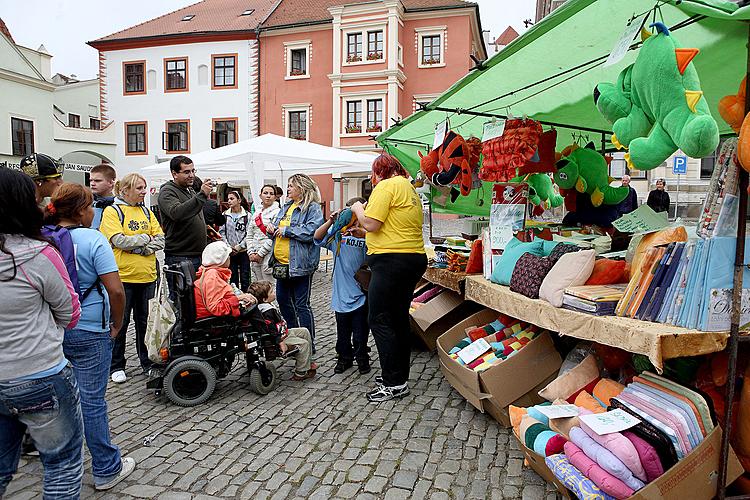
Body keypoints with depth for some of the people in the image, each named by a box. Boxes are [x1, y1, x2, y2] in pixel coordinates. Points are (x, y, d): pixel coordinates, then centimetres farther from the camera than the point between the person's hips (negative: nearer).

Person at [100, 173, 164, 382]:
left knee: (145, 320, 13)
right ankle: (116, 366, 20)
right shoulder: (112, 211, -4)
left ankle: (148, 362, 24)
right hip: (123, 276, -5)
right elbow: (119, 240, -17)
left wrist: (144, 247, -11)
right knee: (120, 322, 6)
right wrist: (146, 238, -6)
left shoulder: (147, 212, 12)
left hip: (147, 276, 5)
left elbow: (160, 239, 5)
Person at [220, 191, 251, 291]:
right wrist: (228, 246, -7)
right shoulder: (225, 215, 5)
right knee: (233, 278, 10)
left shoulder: (247, 215, -4)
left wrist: (239, 246, -12)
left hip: (244, 251, -3)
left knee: (245, 278, 1)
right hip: (230, 252, 3)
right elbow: (222, 232, 4)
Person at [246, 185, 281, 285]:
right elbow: (250, 235, 15)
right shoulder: (256, 213, 15)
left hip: (269, 254, -7)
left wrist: (260, 253, -12)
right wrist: (251, 252, 2)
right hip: (255, 257, 7)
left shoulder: (277, 212, -6)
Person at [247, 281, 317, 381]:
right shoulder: (267, 312, -27)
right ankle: (300, 374, -7)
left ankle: (308, 362, 21)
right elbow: (271, 330, -31)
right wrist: (281, 343, -30)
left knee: (305, 332, 16)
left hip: (283, 332, 11)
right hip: (280, 338, -11)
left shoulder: (267, 305, 6)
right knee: (304, 344, -15)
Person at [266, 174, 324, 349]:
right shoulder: (286, 207, 16)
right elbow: (277, 227, 27)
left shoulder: (313, 208, -10)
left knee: (301, 304, -3)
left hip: (299, 264, -9)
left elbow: (311, 231, -24)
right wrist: (272, 229, 3)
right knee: (282, 299, 18)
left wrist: (286, 230, -17)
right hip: (281, 263, 9)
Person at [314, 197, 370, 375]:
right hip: (342, 292, 3)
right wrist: (330, 222, -16)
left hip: (361, 292, -2)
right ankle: (344, 357, 33)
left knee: (360, 330, 10)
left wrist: (362, 233, -38)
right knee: (342, 331, 16)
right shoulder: (338, 231, 3)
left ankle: (362, 358, 29)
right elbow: (318, 237, -2)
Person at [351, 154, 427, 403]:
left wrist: (358, 209, 4)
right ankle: (400, 375, 25)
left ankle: (395, 383, 0)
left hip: (391, 260, -10)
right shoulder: (410, 189, 20)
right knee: (399, 318, 15)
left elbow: (371, 224, -15)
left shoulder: (386, 186, -9)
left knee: (380, 320, -4)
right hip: (415, 258, 10)